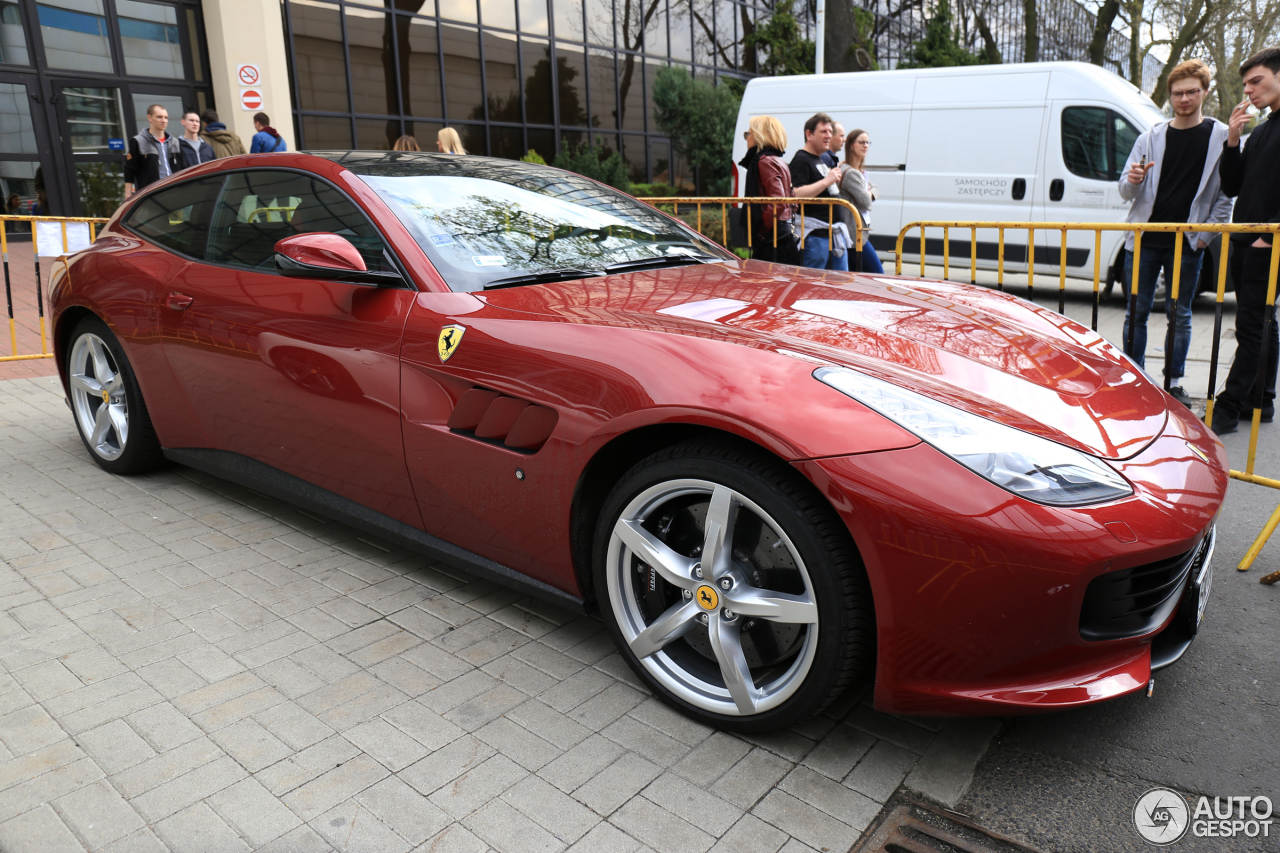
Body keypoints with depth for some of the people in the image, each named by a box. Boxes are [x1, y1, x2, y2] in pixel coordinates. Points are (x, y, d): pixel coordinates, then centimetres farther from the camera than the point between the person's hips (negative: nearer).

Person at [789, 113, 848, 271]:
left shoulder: (823, 160, 22)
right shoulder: (801, 160, -9)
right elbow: (797, 195, -23)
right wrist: (827, 181, -22)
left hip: (834, 232, 10)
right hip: (814, 235, -10)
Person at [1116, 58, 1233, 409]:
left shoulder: (1221, 137, 2)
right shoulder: (1151, 138, 7)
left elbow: (1227, 193, 4)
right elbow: (1127, 193, 7)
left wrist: (1206, 234, -5)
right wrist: (1132, 181, -16)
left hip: (1188, 243, -1)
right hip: (1145, 238, 1)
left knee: (1179, 315, 4)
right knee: (1137, 313, 3)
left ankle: (1175, 382, 15)